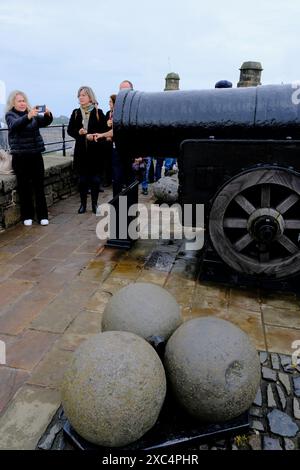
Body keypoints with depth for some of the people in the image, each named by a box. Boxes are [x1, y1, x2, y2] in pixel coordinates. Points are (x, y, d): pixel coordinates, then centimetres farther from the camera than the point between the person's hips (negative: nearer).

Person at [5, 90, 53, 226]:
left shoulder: (33, 114, 11)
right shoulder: (10, 115, 1)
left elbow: (45, 122, -5)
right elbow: (15, 125, -21)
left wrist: (47, 114, -28)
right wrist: (28, 116, -39)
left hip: (36, 155, 3)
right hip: (20, 157, -3)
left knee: (39, 185, 2)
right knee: (24, 187, 1)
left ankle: (42, 215, 7)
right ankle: (27, 216, 11)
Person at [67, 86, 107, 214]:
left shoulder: (98, 112, 0)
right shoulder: (76, 113, 9)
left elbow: (104, 130, -5)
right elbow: (70, 130, 9)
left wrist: (93, 136, -19)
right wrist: (78, 132, -11)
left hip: (96, 150, -2)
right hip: (81, 150, 3)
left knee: (95, 178, 3)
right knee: (82, 179, 6)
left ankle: (94, 203, 14)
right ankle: (83, 204, 15)